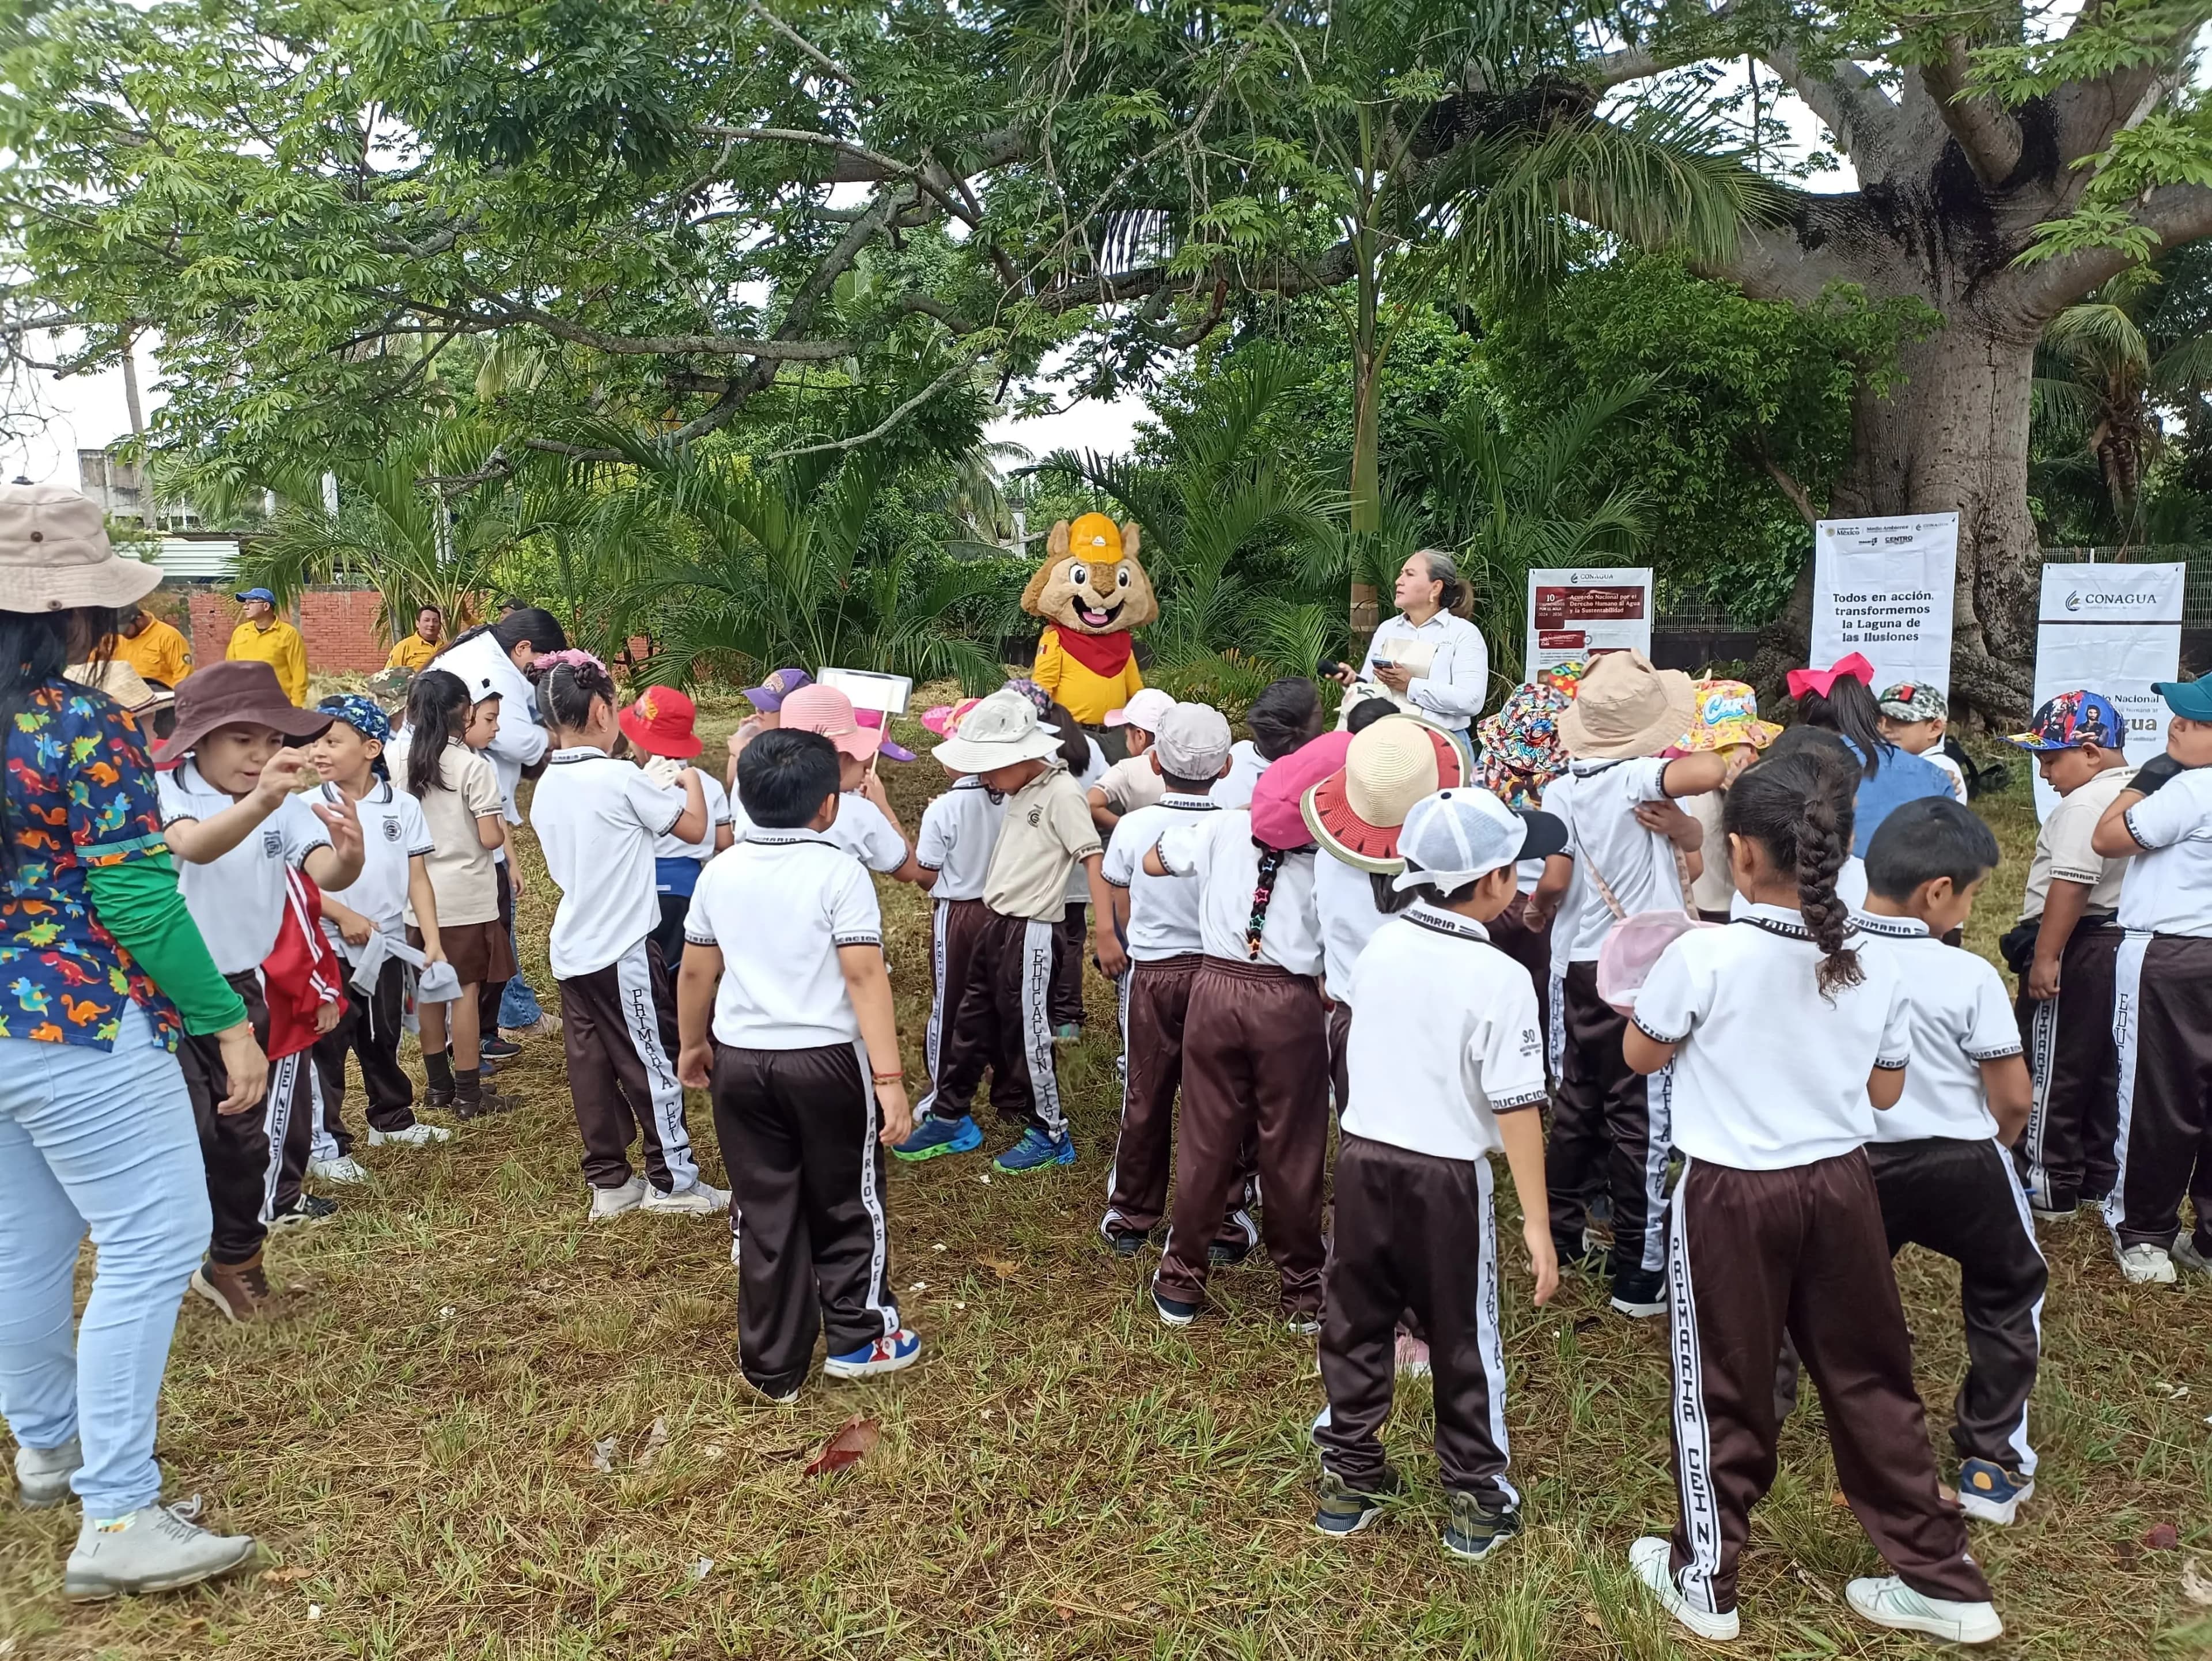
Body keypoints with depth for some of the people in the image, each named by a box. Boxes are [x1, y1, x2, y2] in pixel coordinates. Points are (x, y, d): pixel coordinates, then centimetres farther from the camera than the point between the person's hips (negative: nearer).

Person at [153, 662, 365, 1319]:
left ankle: (234, 1261, 29)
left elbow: (323, 873, -22)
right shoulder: (171, 792, -16)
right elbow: (195, 846, -39)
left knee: (250, 1133, 8)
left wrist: (348, 859, -47)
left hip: (249, 989, 4)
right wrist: (259, 802, -59)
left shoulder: (287, 804, -4)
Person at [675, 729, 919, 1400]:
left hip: (741, 1061, 4)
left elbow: (696, 973, 11)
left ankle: (773, 1366, 23)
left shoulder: (720, 873, 3)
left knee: (767, 1213, 13)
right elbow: (864, 975, -19)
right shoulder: (839, 873, -12)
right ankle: (860, 1336, 27)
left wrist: (694, 1045, 27)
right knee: (847, 1204, 16)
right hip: (826, 1060, -4)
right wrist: (890, 1078, -20)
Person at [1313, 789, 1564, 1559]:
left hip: (1362, 1157, 5)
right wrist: (1536, 1221, -12)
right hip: (1446, 1178, -4)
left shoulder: (1379, 947, -1)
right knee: (1464, 1341, 13)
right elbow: (1516, 1109, -17)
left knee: (1356, 1323, 16)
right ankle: (1476, 1499, 25)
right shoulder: (1500, 979, -18)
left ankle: (1349, 1479, 29)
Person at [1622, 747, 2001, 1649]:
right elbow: (1886, 1091, 5)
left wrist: (1654, 992, 13)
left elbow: (1641, 1055, -4)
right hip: (1841, 1186, 4)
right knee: (1870, 1380, 19)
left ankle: (1703, 1578, 27)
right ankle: (1939, 1578, 31)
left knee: (1723, 1388, 11)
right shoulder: (1874, 964, -5)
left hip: (1733, 1195, -4)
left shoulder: (1704, 955, -19)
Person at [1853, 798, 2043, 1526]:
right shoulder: (1969, 977, -19)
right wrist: (1991, 1144, 9)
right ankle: (1993, 1463, 24)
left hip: (1857, 1163, 2)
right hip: (1960, 1164, -2)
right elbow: (2013, 1099, -11)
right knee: (2008, 1293, 22)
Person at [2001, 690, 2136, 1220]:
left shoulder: (2085, 805, -20)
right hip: (2123, 945, 10)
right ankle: (2101, 1181, 26)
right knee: (2107, 1069, 16)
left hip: (2080, 949, -10)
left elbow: (2071, 885, -27)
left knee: (2053, 1069, 0)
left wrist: (2045, 957, -25)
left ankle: (2048, 1188, 7)